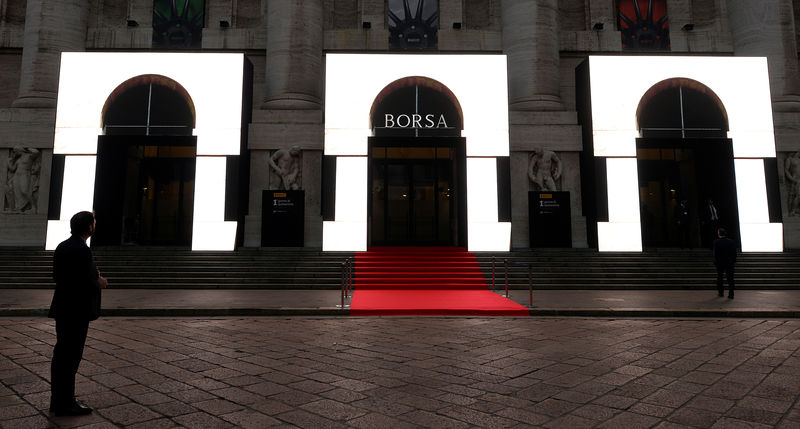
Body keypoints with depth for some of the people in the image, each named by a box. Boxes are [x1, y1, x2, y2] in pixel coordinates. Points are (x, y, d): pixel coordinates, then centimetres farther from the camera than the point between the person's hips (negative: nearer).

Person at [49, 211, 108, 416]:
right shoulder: (83, 251, -20)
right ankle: (65, 404, 9)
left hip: (62, 308, 9)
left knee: (61, 354, 17)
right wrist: (100, 283, -2)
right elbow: (88, 284, -23)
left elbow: (57, 276, 14)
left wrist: (93, 277, 11)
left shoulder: (62, 247, 8)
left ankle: (57, 400, 27)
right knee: (71, 357, 0)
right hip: (77, 311, -9)